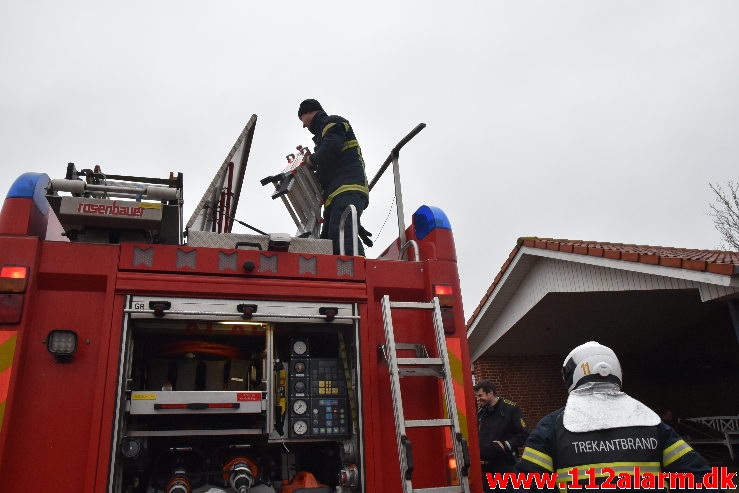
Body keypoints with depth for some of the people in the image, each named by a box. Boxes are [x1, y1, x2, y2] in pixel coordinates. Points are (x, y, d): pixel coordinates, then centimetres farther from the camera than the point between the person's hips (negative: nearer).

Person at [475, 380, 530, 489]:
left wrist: (506, 445, -17)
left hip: (505, 465, -6)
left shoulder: (510, 409, -7)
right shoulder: (480, 411, 12)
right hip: (485, 467, 6)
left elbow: (523, 434, -10)